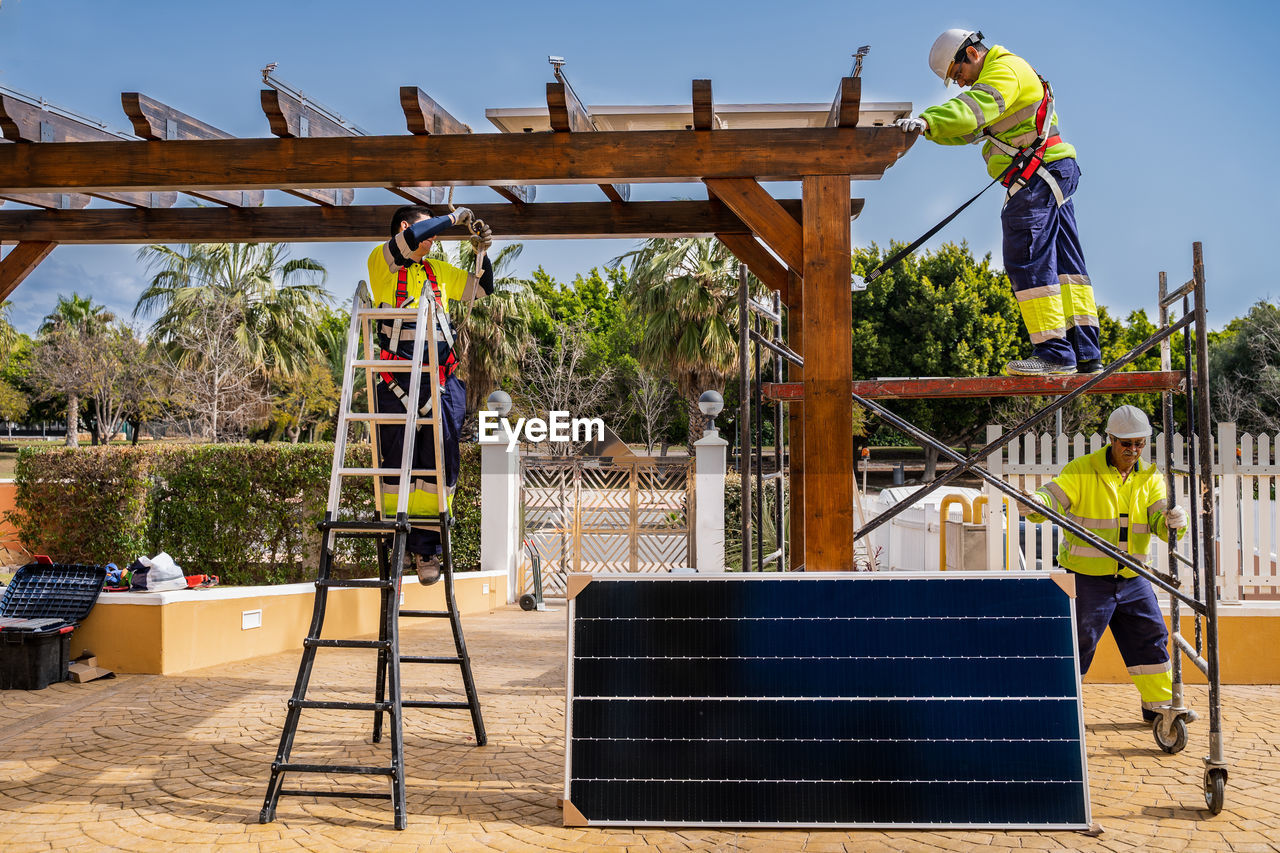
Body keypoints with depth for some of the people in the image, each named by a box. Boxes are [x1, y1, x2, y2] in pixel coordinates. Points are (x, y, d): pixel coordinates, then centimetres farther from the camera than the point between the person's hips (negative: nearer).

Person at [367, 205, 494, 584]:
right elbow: (408, 240, -16)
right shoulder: (382, 262, 4)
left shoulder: (440, 272, 21)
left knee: (439, 464, -2)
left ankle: (426, 549, 4)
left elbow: (482, 287, 30)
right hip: (397, 383, -4)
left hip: (442, 383, 4)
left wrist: (482, 252, 13)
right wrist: (452, 218, -5)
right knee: (396, 466, 0)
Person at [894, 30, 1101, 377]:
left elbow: (975, 107, -28)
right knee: (1063, 261, 8)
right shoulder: (1012, 74, 26)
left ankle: (1054, 353, -13)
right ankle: (1086, 354, 8)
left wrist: (928, 120, -42)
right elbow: (971, 128, 25)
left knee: (1028, 262, -11)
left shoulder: (1005, 69, -7)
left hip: (1036, 175, -11)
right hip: (1056, 174, 11)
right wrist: (926, 129, 9)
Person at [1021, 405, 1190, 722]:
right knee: (1078, 642, -3)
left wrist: (1174, 520, -33)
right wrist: (1034, 503, -48)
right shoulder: (1082, 470, -9)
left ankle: (1159, 703, 27)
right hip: (1087, 577, -5)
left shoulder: (1149, 478, 5)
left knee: (1151, 636, 10)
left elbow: (1160, 521, -7)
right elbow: (1053, 496, -23)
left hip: (1132, 580, 5)